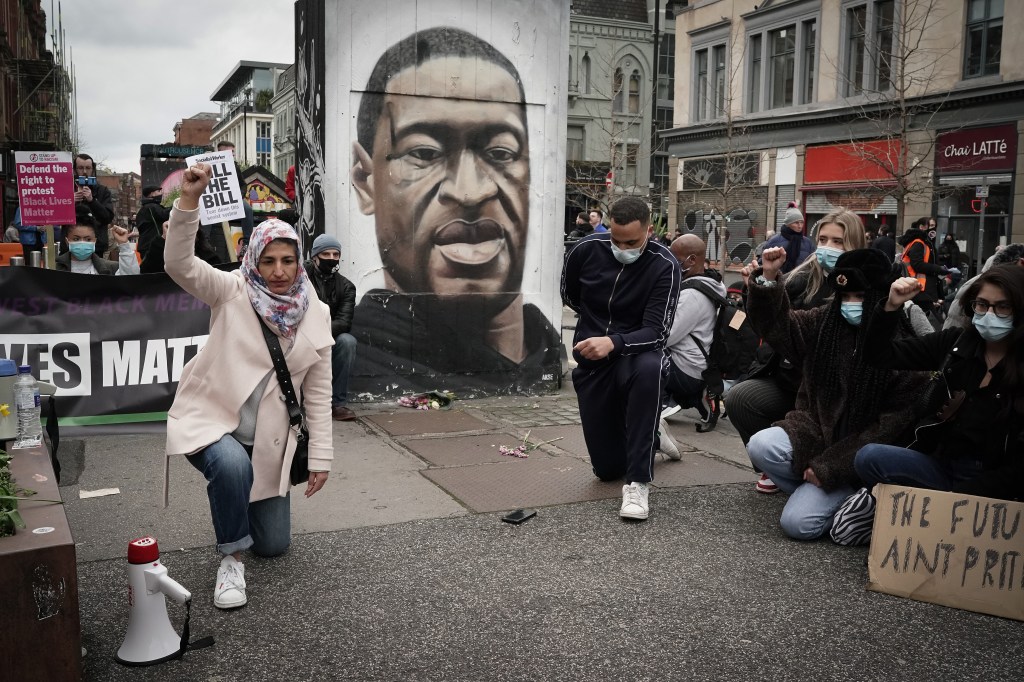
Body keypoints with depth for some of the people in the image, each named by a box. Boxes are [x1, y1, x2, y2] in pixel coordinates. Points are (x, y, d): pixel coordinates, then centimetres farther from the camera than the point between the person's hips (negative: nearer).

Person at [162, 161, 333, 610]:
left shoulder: (315, 314, -4)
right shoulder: (232, 292, -11)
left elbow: (318, 393, 0)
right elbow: (179, 263, -29)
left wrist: (319, 456, -2)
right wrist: (188, 200, -43)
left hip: (267, 437, 4)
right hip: (211, 418, -3)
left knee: (274, 545, 10)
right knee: (233, 467, -40)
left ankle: (242, 502, 46)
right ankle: (231, 557, -11)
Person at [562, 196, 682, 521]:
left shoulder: (664, 265, -17)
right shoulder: (587, 249, -9)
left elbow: (656, 332, -24)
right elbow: (569, 294, 13)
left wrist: (614, 342, -40)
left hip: (635, 352, -3)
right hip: (591, 363, 3)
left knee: (649, 369, -42)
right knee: (607, 468, 5)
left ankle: (638, 483, -31)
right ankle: (651, 434, 41)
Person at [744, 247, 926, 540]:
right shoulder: (823, 322, 1)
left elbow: (894, 423, -12)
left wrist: (828, 465, -16)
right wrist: (769, 278, -16)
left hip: (857, 451, -5)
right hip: (814, 430, 5)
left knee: (798, 523, -21)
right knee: (760, 447, -27)